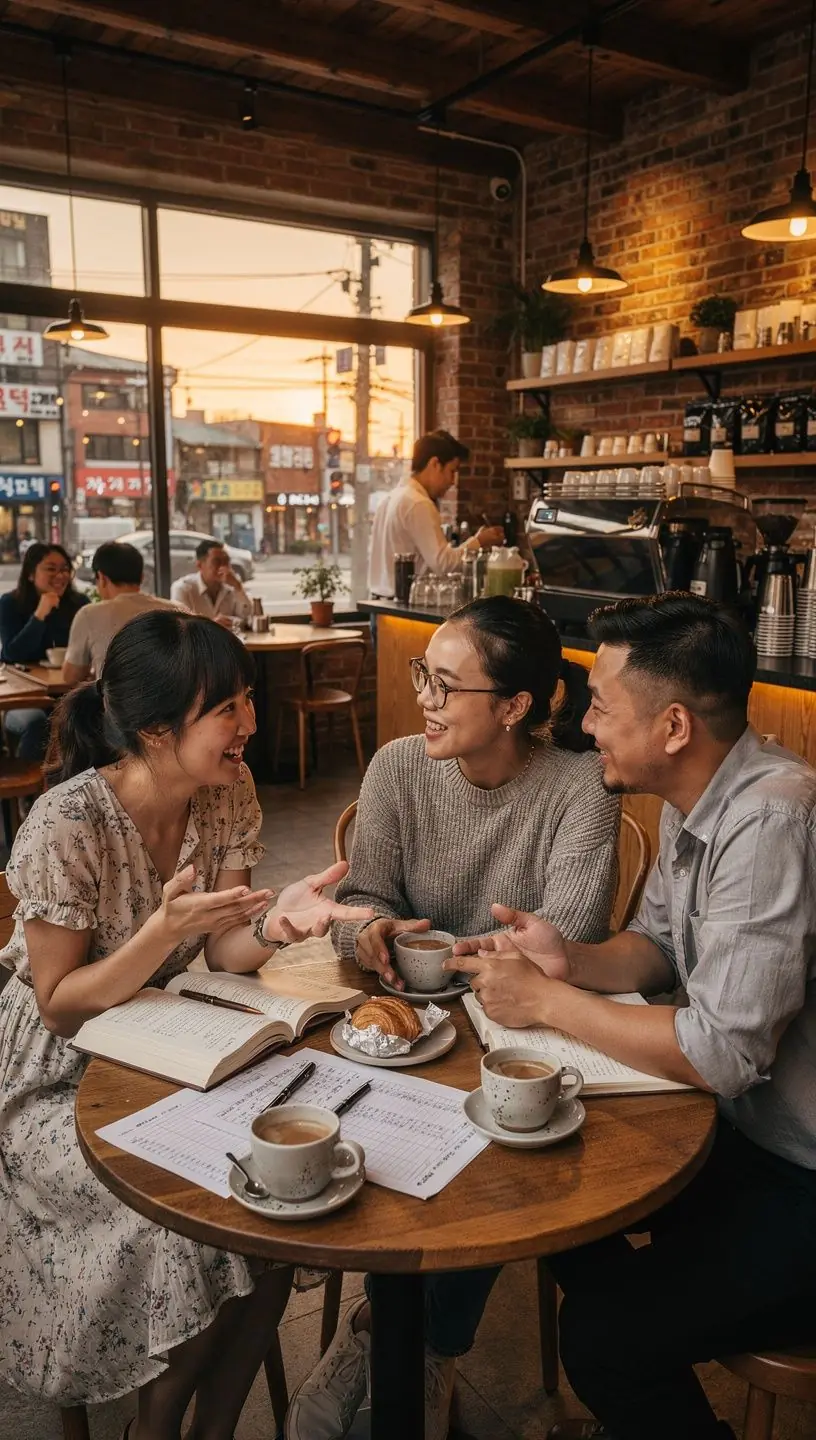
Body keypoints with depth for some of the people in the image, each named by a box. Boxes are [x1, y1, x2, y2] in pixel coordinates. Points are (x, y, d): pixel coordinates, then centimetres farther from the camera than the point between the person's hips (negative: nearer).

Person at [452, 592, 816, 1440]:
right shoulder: (691, 799, -1)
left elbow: (722, 1054, -30)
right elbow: (657, 945, 10)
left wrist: (547, 1003, -20)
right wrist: (574, 962, -10)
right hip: (745, 1125, 9)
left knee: (604, 1337, -15)